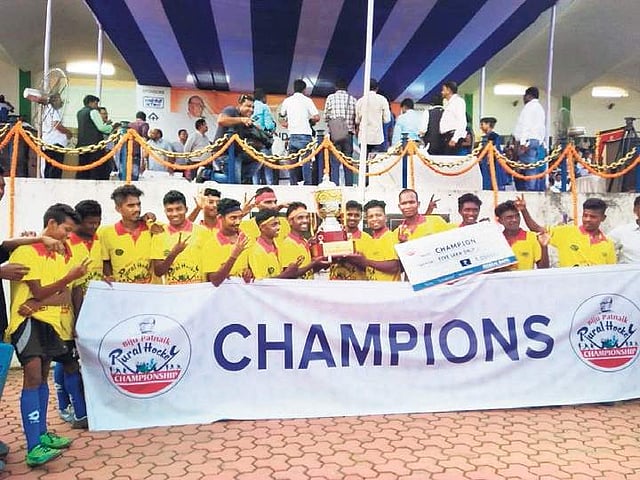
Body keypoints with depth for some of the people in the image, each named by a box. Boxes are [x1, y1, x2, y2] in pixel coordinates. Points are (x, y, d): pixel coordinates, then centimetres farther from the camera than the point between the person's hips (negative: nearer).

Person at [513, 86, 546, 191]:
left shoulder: (529, 106, -1)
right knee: (538, 173, 6)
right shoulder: (540, 108, 27)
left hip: (530, 141, -9)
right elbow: (542, 127, 21)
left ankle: (530, 189, -20)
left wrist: (522, 143, -19)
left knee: (530, 172, -15)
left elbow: (526, 125, -13)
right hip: (540, 142, 9)